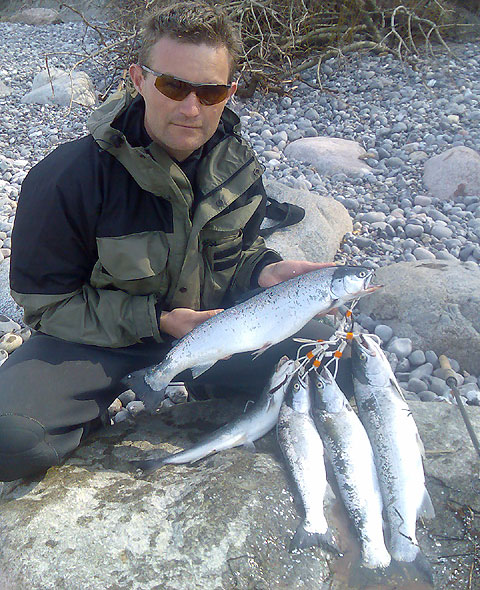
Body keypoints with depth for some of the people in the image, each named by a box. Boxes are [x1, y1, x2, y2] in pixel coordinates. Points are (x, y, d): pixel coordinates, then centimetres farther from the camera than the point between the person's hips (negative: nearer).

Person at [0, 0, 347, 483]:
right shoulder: (70, 176, -21)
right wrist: (156, 319, -24)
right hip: (98, 337, -4)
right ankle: (120, 393, 4)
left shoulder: (239, 167, -5)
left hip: (208, 319, 5)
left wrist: (266, 271, -15)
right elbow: (47, 302, -15)